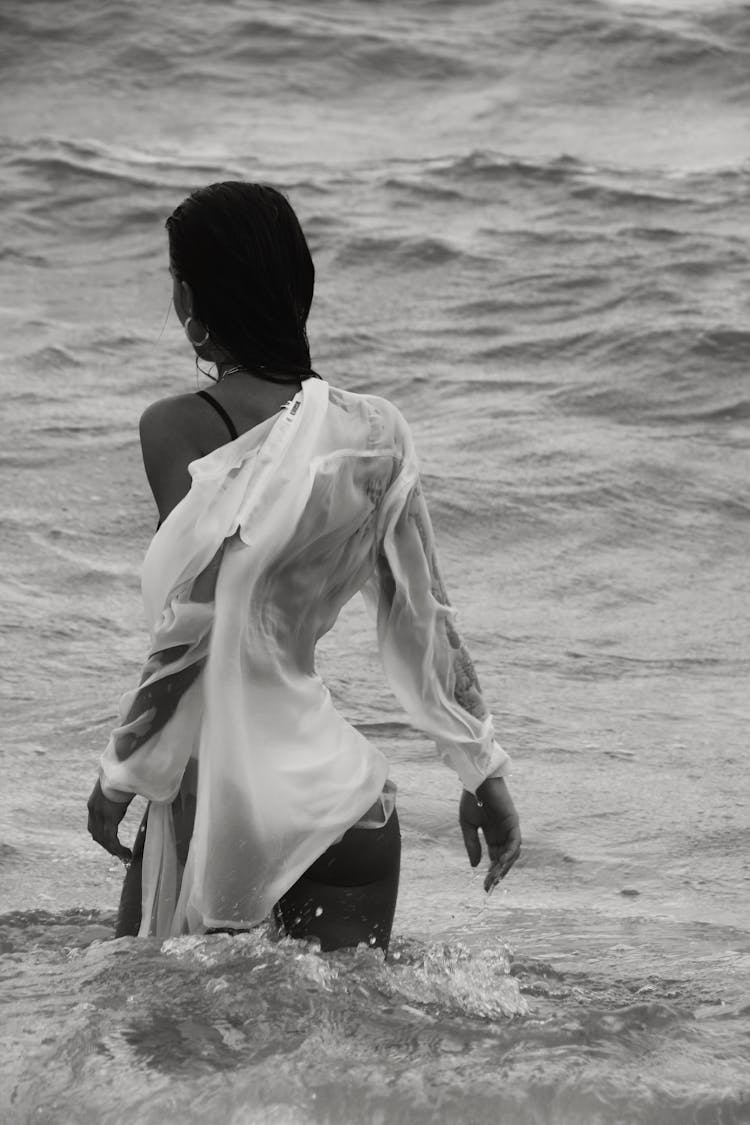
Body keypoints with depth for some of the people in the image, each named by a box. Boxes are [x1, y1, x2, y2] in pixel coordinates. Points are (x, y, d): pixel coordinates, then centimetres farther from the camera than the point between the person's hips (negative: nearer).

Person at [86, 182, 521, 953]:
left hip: (216, 783, -4)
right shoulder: (375, 433, 3)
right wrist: (482, 770, 14)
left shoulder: (179, 428, -11)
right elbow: (423, 617, 6)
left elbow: (191, 624, -15)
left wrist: (121, 771, -5)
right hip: (345, 796, 4)